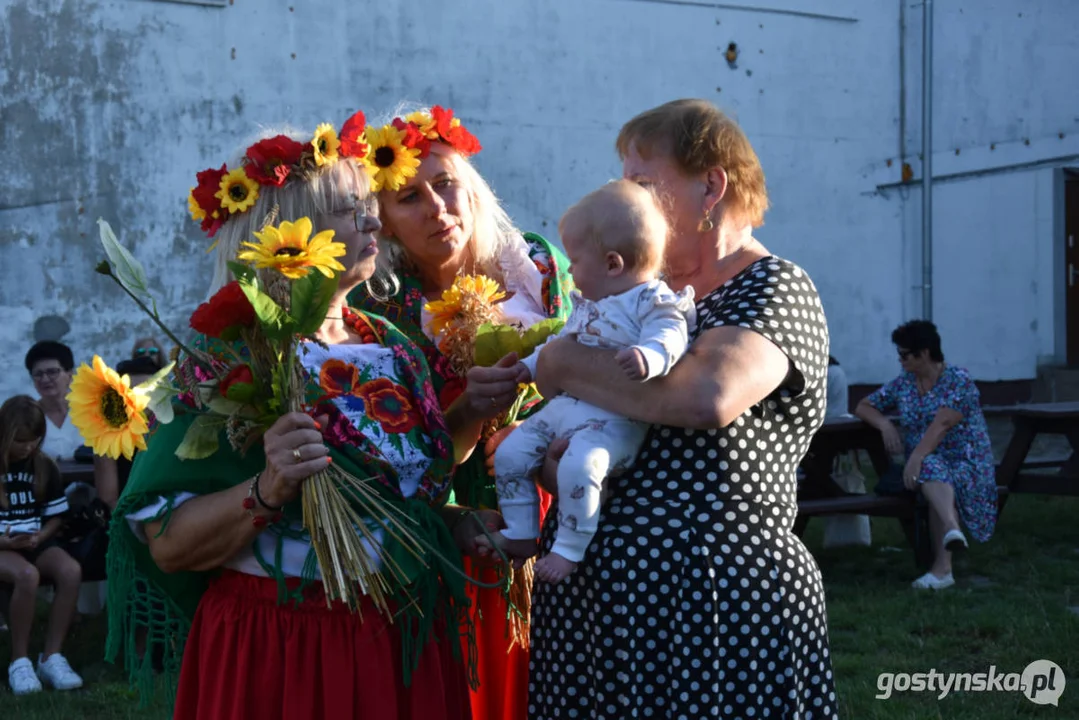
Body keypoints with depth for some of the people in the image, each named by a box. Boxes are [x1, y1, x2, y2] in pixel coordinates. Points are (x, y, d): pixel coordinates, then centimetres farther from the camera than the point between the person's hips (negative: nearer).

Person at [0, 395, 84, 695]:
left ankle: (52, 656, -20)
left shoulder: (45, 466, 8)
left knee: (71, 571, -30)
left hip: (36, 543, 4)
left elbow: (56, 516, 14)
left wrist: (39, 537, -7)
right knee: (27, 574, -38)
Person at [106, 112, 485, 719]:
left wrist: (469, 527, 2)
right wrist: (267, 492, -30)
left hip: (410, 642, 6)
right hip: (282, 650, -6)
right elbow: (168, 545, -16)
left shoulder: (395, 346, 7)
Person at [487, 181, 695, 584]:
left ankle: (569, 550, -19)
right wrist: (529, 366, 31)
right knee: (509, 455, 6)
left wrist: (647, 358, -46)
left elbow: (668, 338, -26)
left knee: (579, 465, -34)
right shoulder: (588, 304, 19)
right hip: (564, 406, 10)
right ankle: (521, 535, 19)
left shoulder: (654, 302, -10)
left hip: (615, 419, -10)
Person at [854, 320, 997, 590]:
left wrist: (916, 457, -33)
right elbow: (863, 407, 20)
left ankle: (942, 568, -51)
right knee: (932, 470, -35)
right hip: (924, 463, 4)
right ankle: (952, 530, -62)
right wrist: (885, 424, -2)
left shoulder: (958, 380, -6)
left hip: (967, 464, -4)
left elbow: (941, 425, -20)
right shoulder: (902, 384, 13)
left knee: (936, 477, -38)